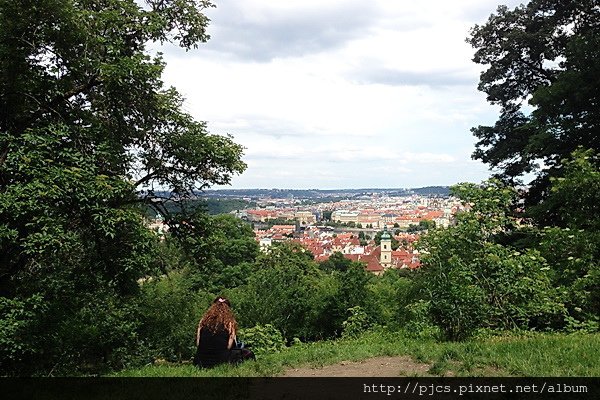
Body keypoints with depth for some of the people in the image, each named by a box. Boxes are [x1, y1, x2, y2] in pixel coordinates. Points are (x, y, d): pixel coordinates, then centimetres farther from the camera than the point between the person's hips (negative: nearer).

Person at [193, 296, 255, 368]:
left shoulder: (203, 320, 3)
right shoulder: (229, 322, -7)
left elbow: (197, 344, 5)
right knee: (248, 354, 18)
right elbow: (229, 346, -6)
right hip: (220, 361, -5)